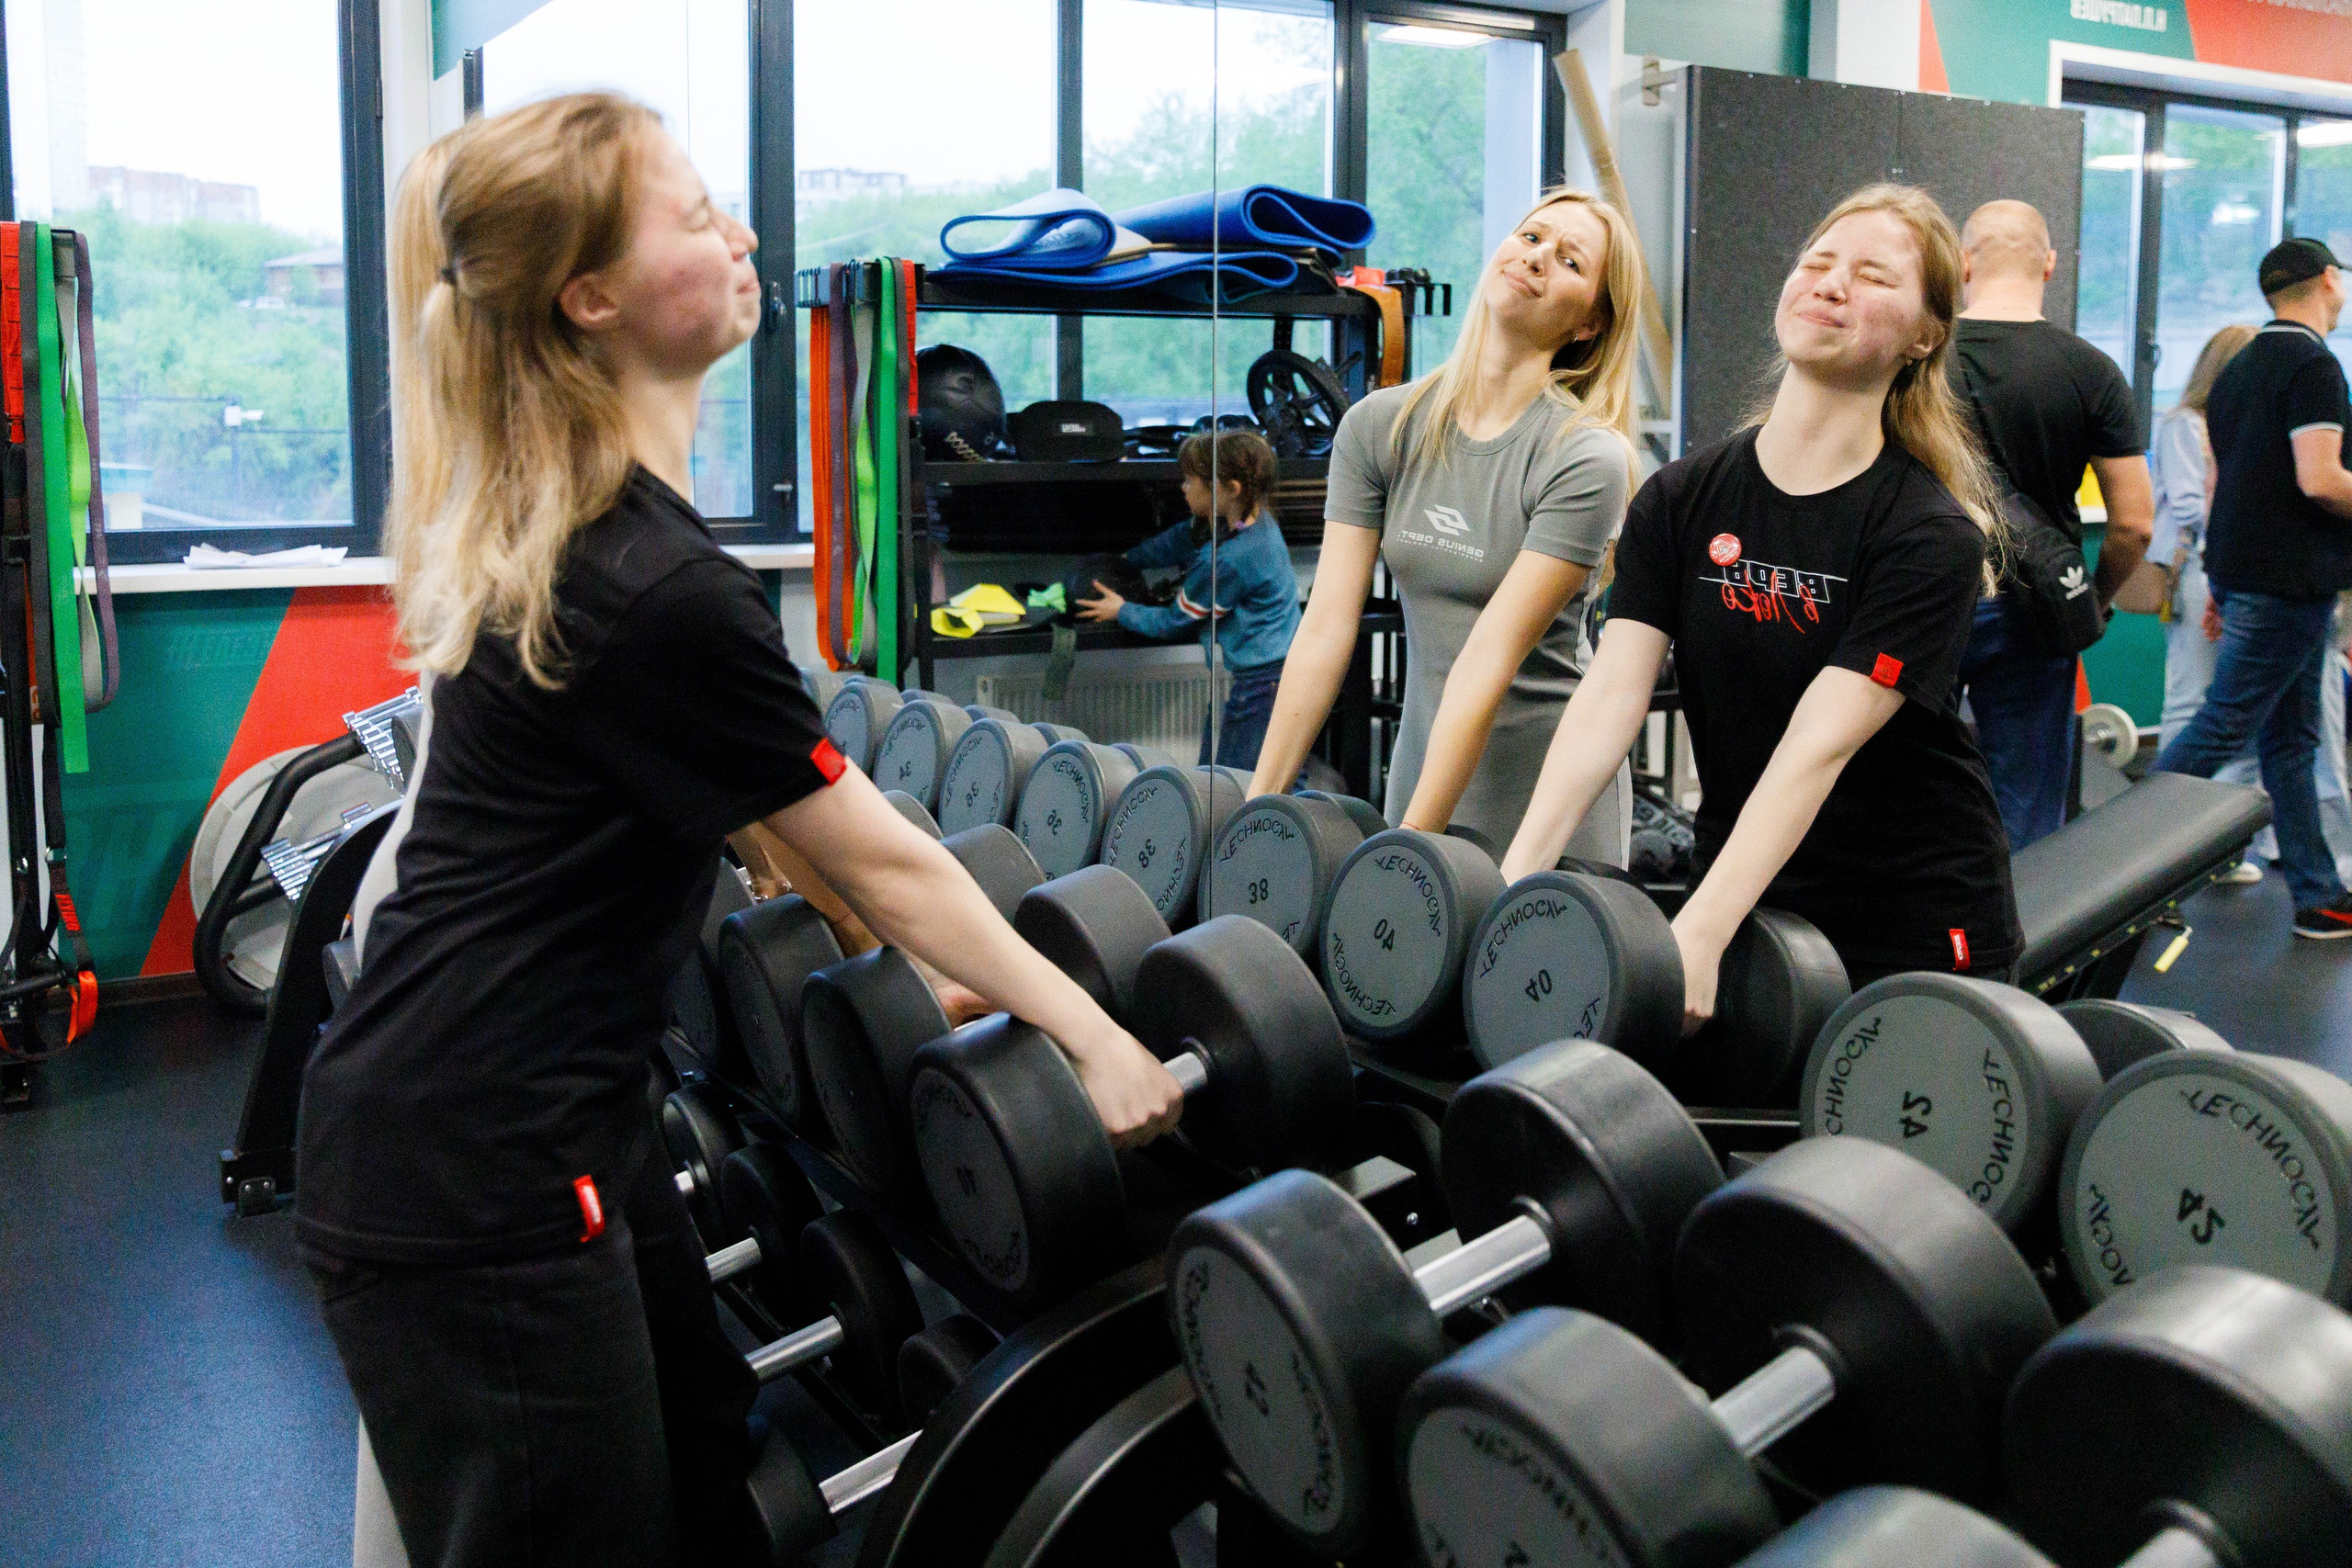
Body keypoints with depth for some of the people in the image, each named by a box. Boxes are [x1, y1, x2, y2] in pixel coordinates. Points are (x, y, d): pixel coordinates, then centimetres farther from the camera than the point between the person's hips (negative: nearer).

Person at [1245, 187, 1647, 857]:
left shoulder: (1585, 458, -14)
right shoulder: (1378, 427, -1)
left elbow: (1491, 658, -20)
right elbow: (1326, 628, -5)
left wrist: (1411, 844, -23)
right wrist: (1262, 803, -9)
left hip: (1549, 797, -3)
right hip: (1422, 760, 4)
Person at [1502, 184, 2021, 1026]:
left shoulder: (1931, 535, -14)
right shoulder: (1681, 500, -1)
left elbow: (1819, 745, -25)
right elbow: (1614, 687, -12)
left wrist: (1699, 932, -36)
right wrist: (1519, 871, -26)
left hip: (1916, 925, -3)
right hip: (1743, 903, 3)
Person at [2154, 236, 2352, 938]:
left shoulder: (2238, 368, 15)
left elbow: (2218, 481, 18)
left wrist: (2221, 578, 22)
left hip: (2242, 571, 9)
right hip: (2289, 579, -9)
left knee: (2289, 738, 11)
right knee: (2223, 726, -6)